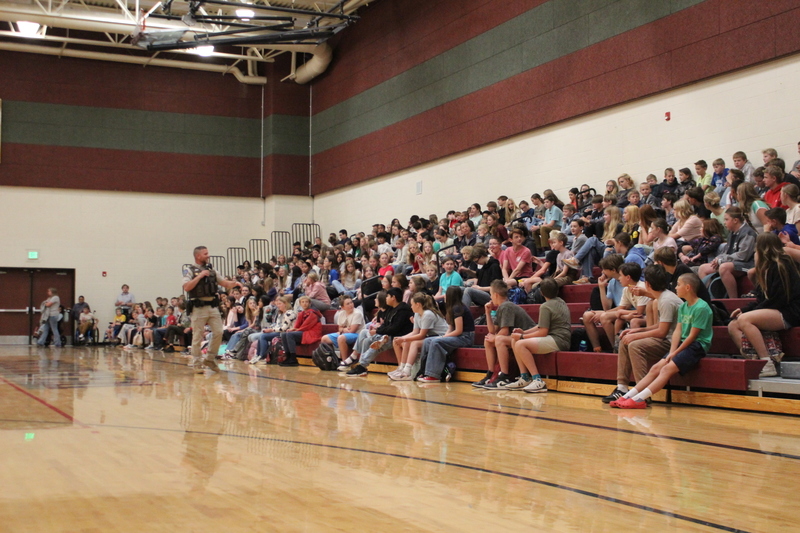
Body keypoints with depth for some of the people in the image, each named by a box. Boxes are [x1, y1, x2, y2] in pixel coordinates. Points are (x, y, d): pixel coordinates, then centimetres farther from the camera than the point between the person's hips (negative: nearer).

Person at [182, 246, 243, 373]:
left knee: (218, 332, 0)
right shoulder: (189, 270, -1)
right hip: (199, 307, -5)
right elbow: (186, 287, -15)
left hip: (213, 306, 5)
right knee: (198, 336, 0)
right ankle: (197, 363, 9)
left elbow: (225, 283, 16)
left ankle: (210, 358, 16)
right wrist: (200, 276, -15)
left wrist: (235, 283, -4)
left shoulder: (211, 270, 15)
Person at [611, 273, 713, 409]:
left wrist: (675, 353, -12)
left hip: (697, 346, -8)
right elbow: (678, 330, 7)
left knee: (667, 368, -23)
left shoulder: (701, 308, -13)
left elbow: (692, 336, -15)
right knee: (656, 368, -4)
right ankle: (626, 397, -10)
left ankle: (639, 399, -30)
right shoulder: (683, 307, 13)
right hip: (683, 344, 8)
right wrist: (671, 352, -6)